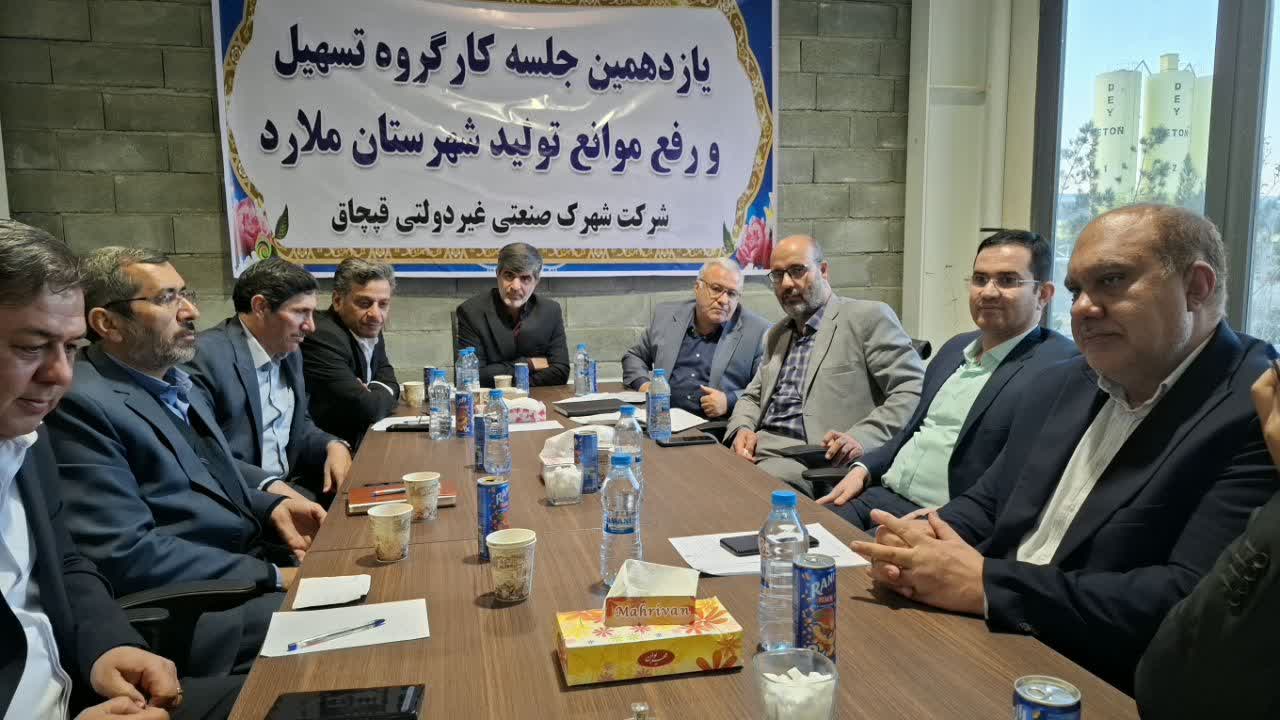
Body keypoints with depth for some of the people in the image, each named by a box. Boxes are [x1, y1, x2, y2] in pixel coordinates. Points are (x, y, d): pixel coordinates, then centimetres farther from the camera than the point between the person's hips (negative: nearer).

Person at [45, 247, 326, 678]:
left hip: (255, 557, 9)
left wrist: (269, 507, 2)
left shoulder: (179, 387, 13)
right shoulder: (81, 404, -15)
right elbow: (125, 554, -21)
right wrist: (273, 577, -20)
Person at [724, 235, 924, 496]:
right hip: (756, 450, 6)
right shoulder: (776, 335, 22)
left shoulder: (869, 317, -1)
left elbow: (915, 391, -8)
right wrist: (741, 430, 3)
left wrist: (862, 438, -22)